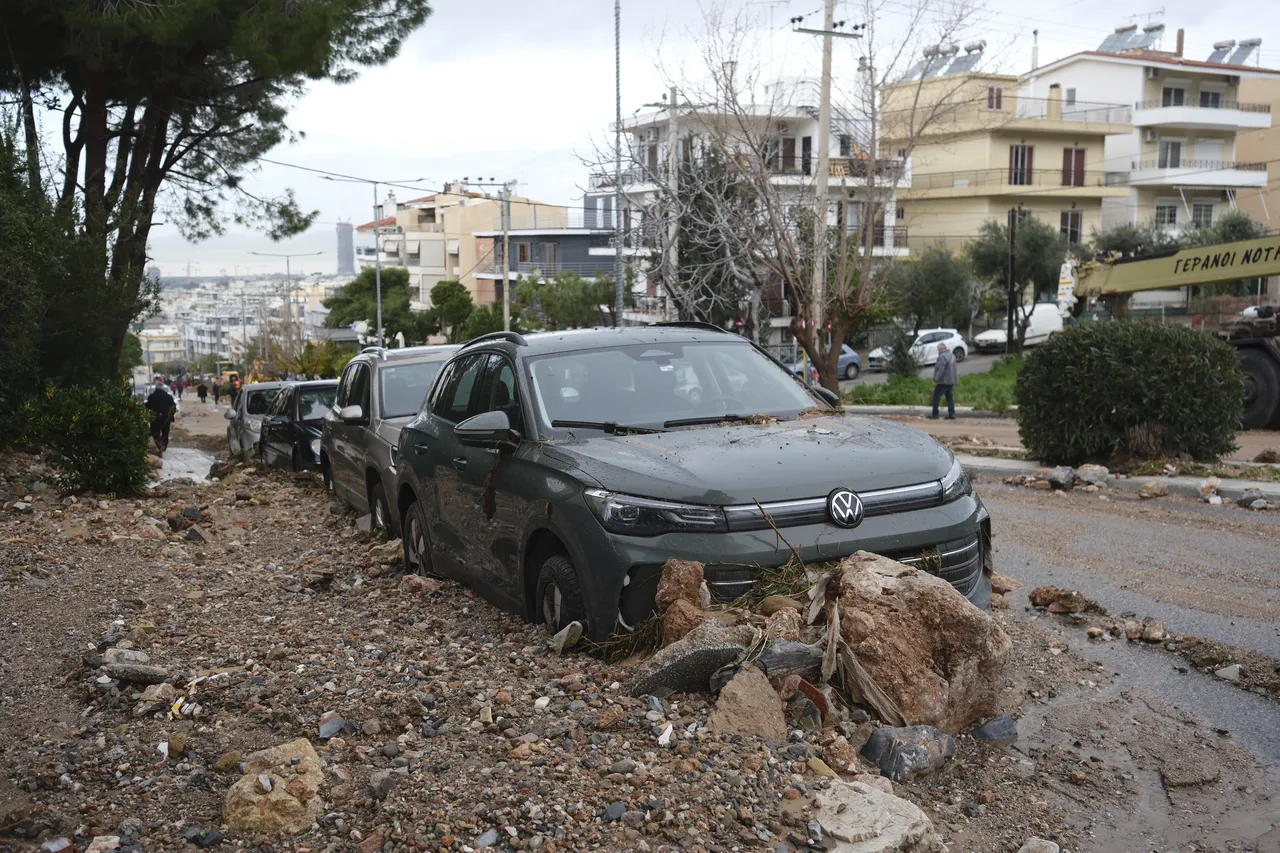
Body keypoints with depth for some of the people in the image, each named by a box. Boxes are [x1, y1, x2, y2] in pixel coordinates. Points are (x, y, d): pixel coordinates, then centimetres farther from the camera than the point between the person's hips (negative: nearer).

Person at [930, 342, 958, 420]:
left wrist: (935, 380, -20)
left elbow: (940, 370, -24)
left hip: (943, 382, -9)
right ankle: (952, 414, 9)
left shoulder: (942, 356, -18)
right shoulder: (952, 355, 14)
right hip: (951, 381, 9)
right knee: (950, 398, 12)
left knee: (936, 397, -1)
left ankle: (935, 415, 0)